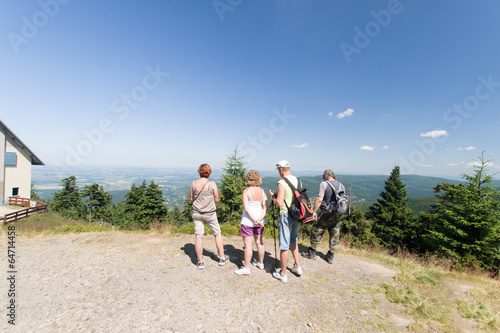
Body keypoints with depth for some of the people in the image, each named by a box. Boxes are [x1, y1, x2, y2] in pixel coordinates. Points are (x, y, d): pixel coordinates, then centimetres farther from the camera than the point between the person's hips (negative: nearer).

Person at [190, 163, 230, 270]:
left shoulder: (194, 183, -6)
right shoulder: (212, 184, -14)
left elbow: (191, 199, 4)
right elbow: (216, 200, -8)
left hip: (196, 213, 3)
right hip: (210, 213, -2)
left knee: (198, 236, 8)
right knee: (217, 234, 14)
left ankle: (200, 262, 17)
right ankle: (222, 258, 25)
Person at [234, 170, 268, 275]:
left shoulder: (246, 191, -14)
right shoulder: (262, 191, 0)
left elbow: (246, 208, -21)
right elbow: (265, 207, -5)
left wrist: (254, 220, -17)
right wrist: (259, 219, -11)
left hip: (248, 220, -6)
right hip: (259, 219, 6)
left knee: (248, 244, 4)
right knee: (259, 242, 19)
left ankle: (246, 268, 16)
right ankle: (260, 263, 36)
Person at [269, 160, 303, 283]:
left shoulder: (282, 182, -17)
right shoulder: (297, 180, 5)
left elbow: (279, 203, -22)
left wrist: (272, 196, -1)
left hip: (286, 215, -7)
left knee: (284, 246, 5)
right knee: (293, 241, 26)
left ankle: (283, 274, 18)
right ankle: (297, 266, 36)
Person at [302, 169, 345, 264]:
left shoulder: (324, 184, -9)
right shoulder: (341, 185, 9)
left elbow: (319, 199, -17)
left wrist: (314, 211, -13)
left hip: (326, 213, -6)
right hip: (338, 214, 6)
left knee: (316, 231, 9)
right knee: (335, 234, 13)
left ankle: (311, 252, 21)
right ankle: (330, 256, 24)